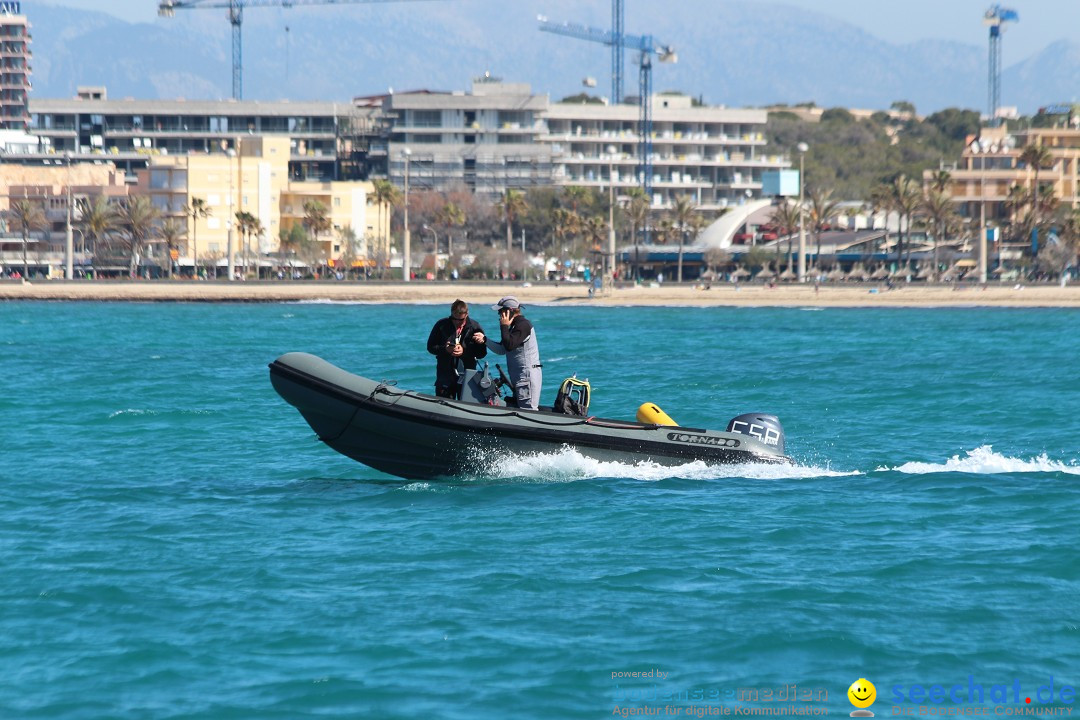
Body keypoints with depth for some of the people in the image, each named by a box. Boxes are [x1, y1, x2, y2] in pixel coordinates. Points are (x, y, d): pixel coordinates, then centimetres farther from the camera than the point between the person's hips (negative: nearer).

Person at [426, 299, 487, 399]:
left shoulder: (474, 327, 0)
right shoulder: (441, 325, 2)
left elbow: (482, 353, -3)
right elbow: (430, 347, 4)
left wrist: (464, 351, -17)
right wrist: (445, 349, -14)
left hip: (467, 376, -1)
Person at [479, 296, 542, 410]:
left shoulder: (523, 324, -13)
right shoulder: (515, 325, 19)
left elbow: (509, 345, -24)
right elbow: (501, 350, 17)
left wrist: (504, 326, -11)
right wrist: (485, 339, 6)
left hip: (528, 375, -11)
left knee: (528, 411, -14)